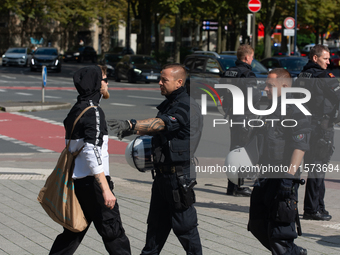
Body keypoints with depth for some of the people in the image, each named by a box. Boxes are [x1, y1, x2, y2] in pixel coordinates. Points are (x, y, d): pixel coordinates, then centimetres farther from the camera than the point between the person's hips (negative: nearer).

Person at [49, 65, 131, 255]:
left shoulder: (77, 110, 14)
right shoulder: (93, 112, -15)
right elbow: (93, 153, -23)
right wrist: (105, 189, -25)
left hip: (76, 181, 9)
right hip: (93, 182, -9)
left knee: (73, 232, 14)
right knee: (114, 233, -2)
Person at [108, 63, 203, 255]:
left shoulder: (186, 106, -18)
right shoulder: (169, 103, 14)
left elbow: (161, 124, -33)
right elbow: (159, 128, 27)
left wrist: (131, 125, -45)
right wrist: (135, 130, 14)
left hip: (178, 174, -10)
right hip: (163, 173, 10)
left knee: (184, 224, -1)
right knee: (157, 221, 16)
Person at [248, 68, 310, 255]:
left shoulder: (296, 113, -11)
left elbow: (300, 147, -21)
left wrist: (289, 176, -28)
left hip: (284, 179, -10)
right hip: (266, 177, 10)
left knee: (279, 231, -7)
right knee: (257, 225, 14)